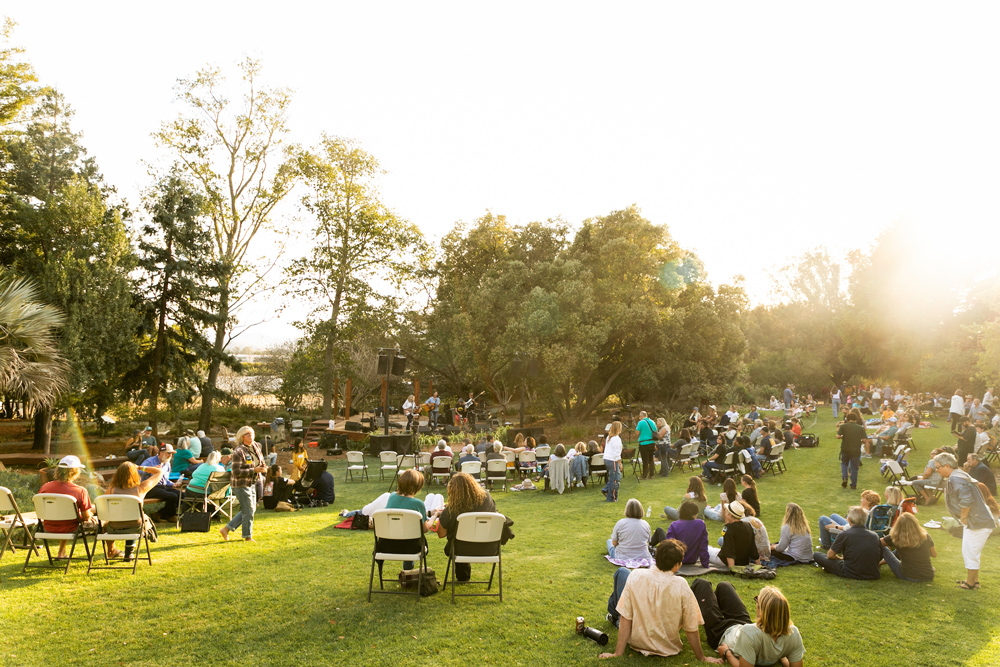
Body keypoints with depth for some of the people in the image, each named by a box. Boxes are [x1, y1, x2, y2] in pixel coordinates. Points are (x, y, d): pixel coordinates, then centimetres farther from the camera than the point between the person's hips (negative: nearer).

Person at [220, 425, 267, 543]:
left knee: (252, 510, 15)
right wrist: (254, 470, -24)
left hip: (252, 483, 9)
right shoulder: (238, 452, -17)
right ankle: (247, 536, 16)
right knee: (248, 511, -1)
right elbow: (236, 472, -21)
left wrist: (263, 467, -3)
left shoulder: (256, 447, 5)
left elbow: (261, 461, 20)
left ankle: (226, 529, 25)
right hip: (242, 485, -8)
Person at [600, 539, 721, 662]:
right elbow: (691, 629, -16)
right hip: (667, 647, 1)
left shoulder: (635, 576, -22)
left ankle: (614, 614, 42)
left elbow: (625, 619, -18)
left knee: (622, 572, 14)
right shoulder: (681, 586, -23)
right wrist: (702, 658, -1)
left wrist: (618, 653, -10)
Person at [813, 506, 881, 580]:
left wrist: (841, 558, 16)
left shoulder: (845, 534, -12)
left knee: (816, 555, 6)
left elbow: (830, 555, -5)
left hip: (851, 575, -5)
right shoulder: (875, 536, -2)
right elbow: (880, 558, 11)